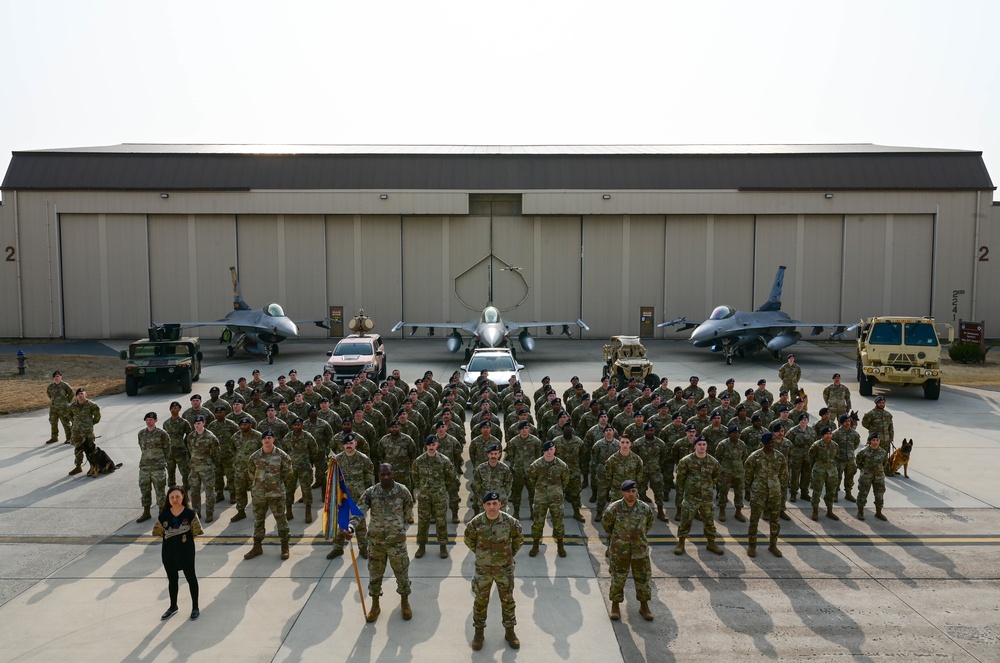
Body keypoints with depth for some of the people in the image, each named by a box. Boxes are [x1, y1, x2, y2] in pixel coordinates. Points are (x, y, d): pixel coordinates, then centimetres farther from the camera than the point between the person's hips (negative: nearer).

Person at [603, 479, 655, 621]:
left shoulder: (645, 508, -9)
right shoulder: (614, 508, -16)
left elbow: (649, 524, 12)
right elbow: (606, 523, 3)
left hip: (640, 550, 2)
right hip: (619, 550, -2)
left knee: (643, 578, 12)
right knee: (617, 579, 10)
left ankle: (644, 606, 31)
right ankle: (615, 606, 27)